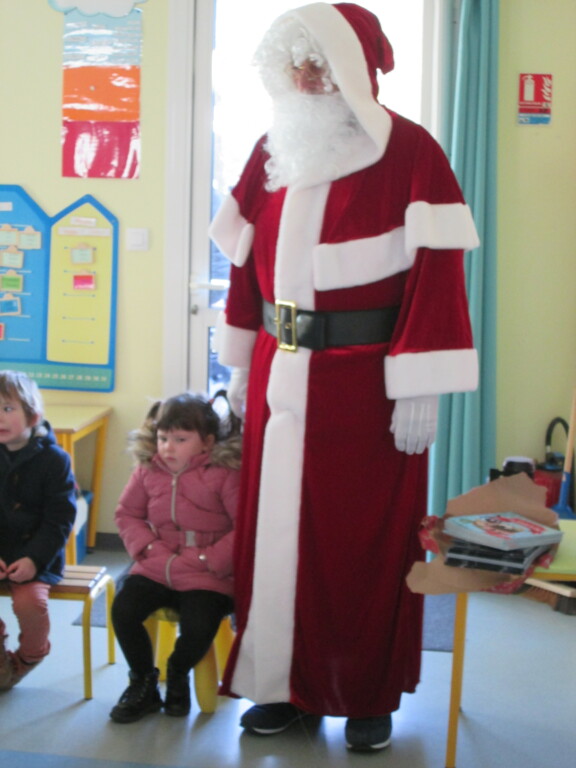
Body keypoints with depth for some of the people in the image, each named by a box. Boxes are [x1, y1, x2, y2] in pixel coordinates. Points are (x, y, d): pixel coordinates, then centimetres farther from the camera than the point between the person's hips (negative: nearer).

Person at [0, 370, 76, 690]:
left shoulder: (54, 460, -8)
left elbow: (59, 520, -8)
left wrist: (34, 559, -21)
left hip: (36, 554, -3)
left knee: (29, 601, -26)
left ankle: (29, 656, 8)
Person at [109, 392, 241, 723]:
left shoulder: (226, 473, -10)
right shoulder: (147, 469, 5)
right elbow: (127, 514, 12)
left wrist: (208, 559, -16)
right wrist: (149, 549, -5)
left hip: (207, 575, -4)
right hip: (156, 568, 4)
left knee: (198, 627, -26)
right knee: (123, 609, -18)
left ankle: (178, 676, 12)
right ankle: (143, 683, 9)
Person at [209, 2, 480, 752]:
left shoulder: (409, 153, -8)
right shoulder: (273, 151, 9)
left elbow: (437, 272, -13)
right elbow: (248, 261, 13)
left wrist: (420, 389, -16)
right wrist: (240, 361, 13)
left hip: (366, 378, -5)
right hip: (282, 374, 5)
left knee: (366, 542, 5)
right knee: (276, 528, 10)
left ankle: (371, 696, 21)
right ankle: (286, 683, 25)